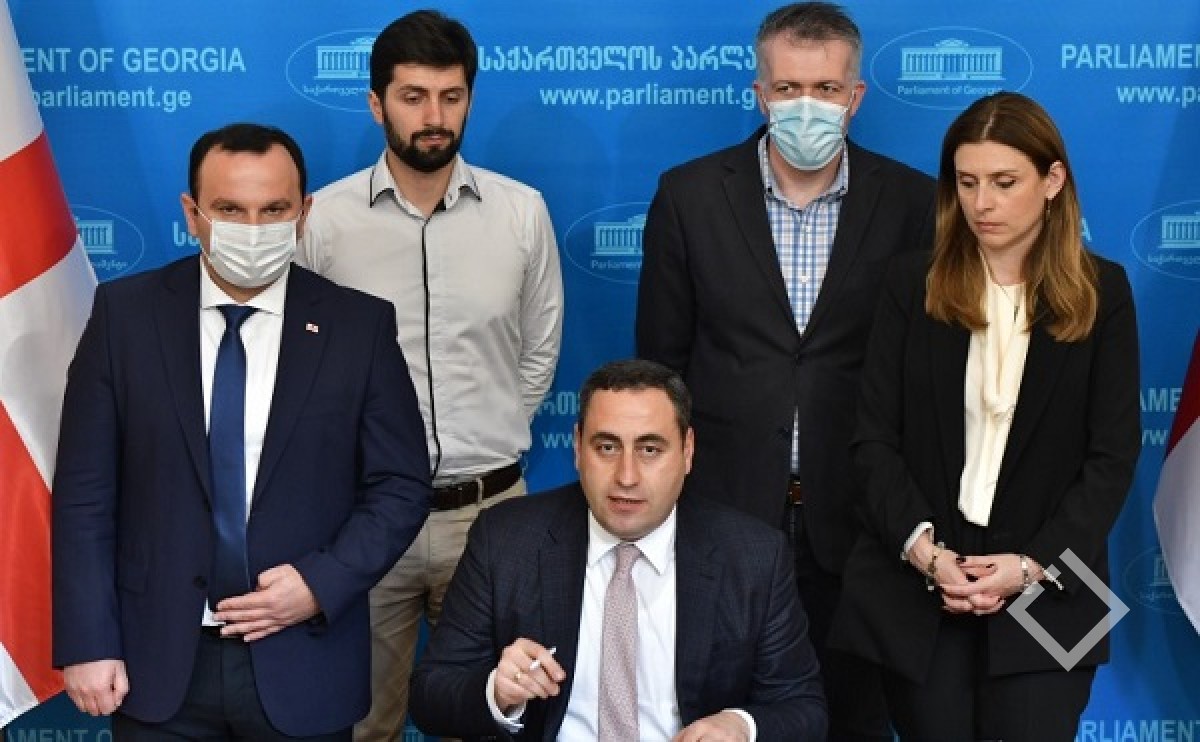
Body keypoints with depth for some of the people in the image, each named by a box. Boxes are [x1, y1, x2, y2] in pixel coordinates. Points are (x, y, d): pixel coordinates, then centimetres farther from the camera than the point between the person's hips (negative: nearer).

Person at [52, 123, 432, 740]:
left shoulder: (359, 326, -3)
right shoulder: (125, 313, -2)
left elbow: (400, 486, 1)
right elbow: (85, 493, -2)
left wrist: (322, 584, -13)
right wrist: (87, 644, -6)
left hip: (303, 669, 0)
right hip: (158, 666, 0)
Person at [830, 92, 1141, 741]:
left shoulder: (1102, 293, 2)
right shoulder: (914, 285, 4)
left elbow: (1113, 454, -2)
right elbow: (874, 436, 0)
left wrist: (1034, 564, -12)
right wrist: (921, 546, -14)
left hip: (1045, 590, 0)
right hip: (916, 584, 1)